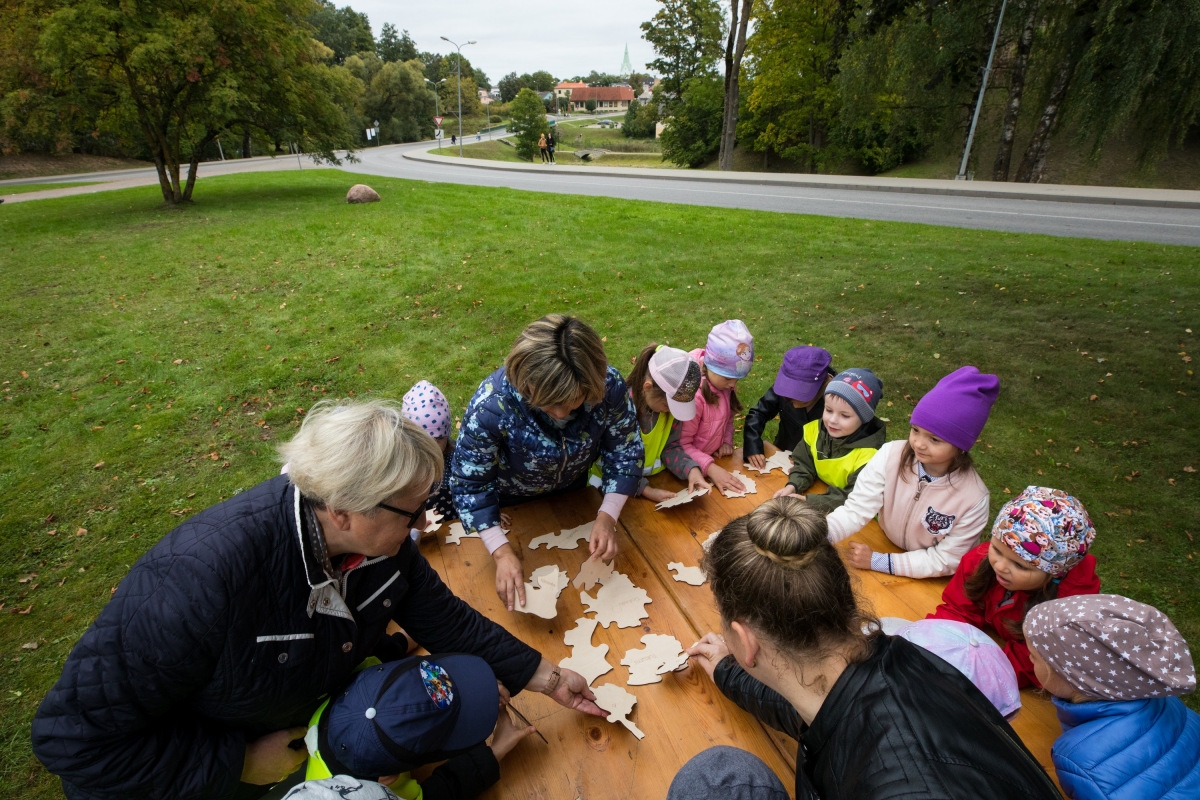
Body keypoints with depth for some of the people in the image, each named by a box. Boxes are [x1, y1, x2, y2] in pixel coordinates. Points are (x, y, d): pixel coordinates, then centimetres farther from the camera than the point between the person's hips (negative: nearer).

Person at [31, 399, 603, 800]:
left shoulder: (379, 539, -20)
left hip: (310, 710, 5)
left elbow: (447, 621, -8)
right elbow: (74, 734, -28)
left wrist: (545, 678, -7)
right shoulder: (197, 581, -39)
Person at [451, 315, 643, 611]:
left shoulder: (610, 386, -34)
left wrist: (607, 515, -29)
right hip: (510, 502, -2)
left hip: (572, 491, 2)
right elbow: (470, 483, -28)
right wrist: (502, 552, -34)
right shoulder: (491, 405, -41)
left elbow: (624, 451, -18)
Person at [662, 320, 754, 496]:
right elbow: (679, 444, -22)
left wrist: (727, 441, -6)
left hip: (716, 458, 5)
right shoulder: (692, 393, -30)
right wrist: (709, 468, -31)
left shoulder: (723, 381, -8)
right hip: (693, 468, -5)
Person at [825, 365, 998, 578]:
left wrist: (877, 561, -22)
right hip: (886, 547, 3)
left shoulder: (973, 498, -24)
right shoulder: (890, 455, -22)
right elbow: (856, 509, -23)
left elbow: (945, 560, -15)